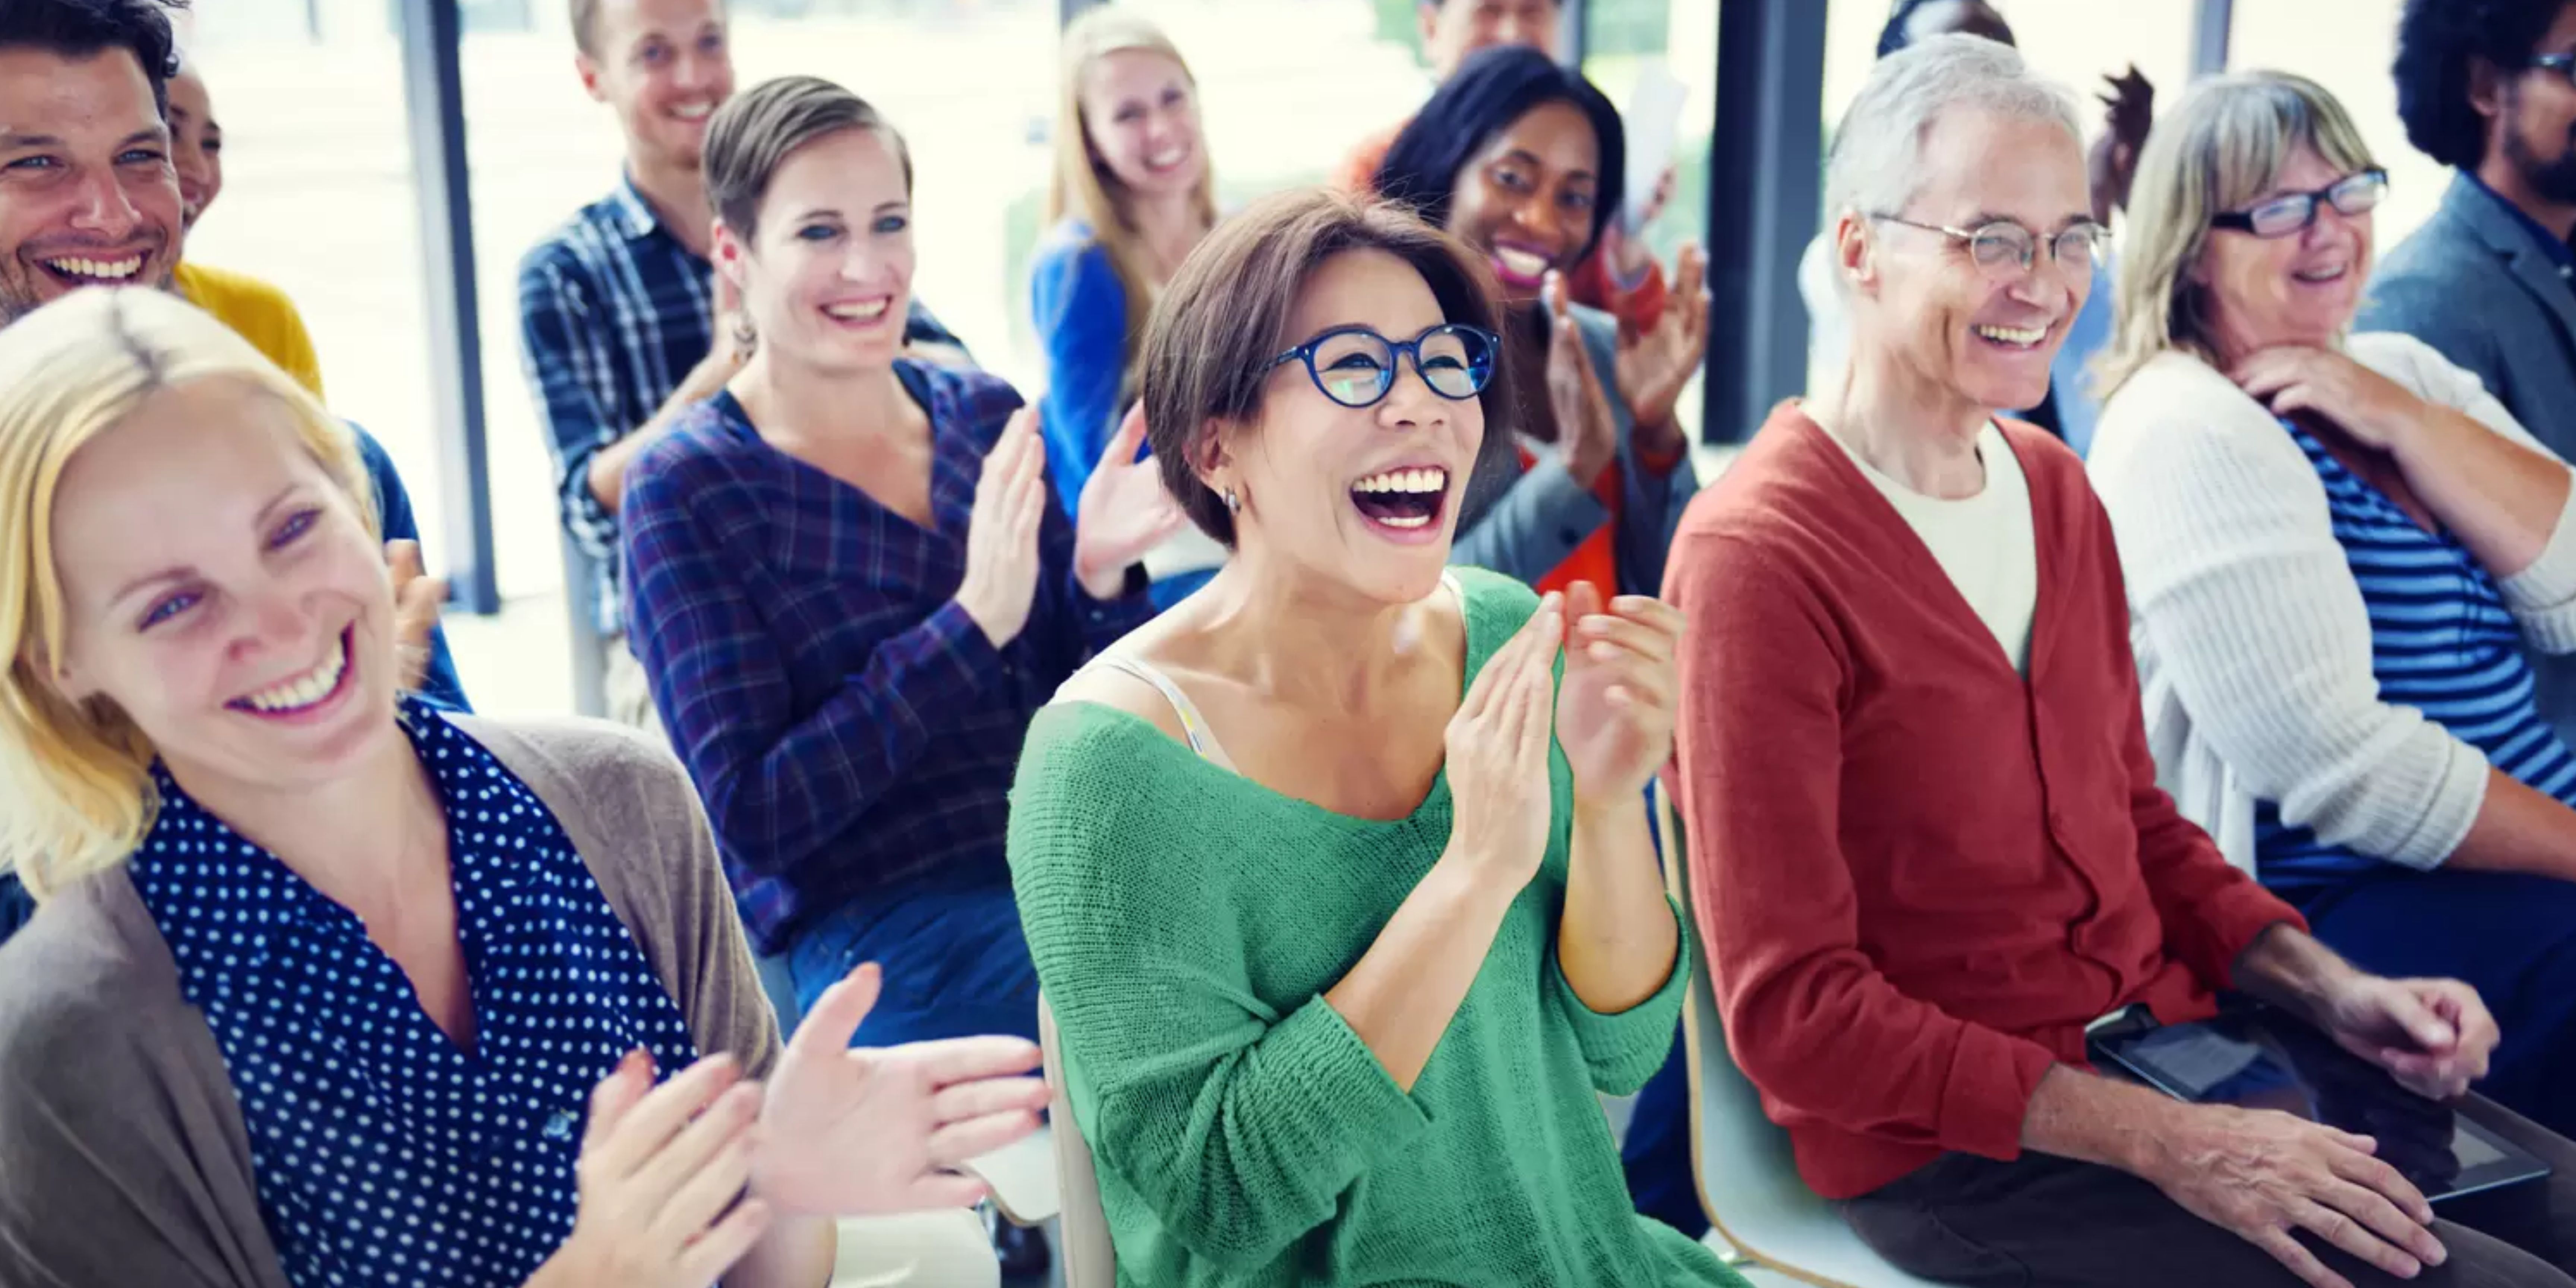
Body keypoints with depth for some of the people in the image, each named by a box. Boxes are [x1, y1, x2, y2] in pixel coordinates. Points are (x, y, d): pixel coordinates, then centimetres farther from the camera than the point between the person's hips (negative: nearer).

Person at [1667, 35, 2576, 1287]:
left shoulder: (2055, 488, 9)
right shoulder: (1763, 557, -17)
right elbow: (1792, 1013, -18)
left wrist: (2335, 992, 2)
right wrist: (2168, 1146, -21)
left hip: (2166, 1037, 8)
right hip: (1946, 1143, -8)